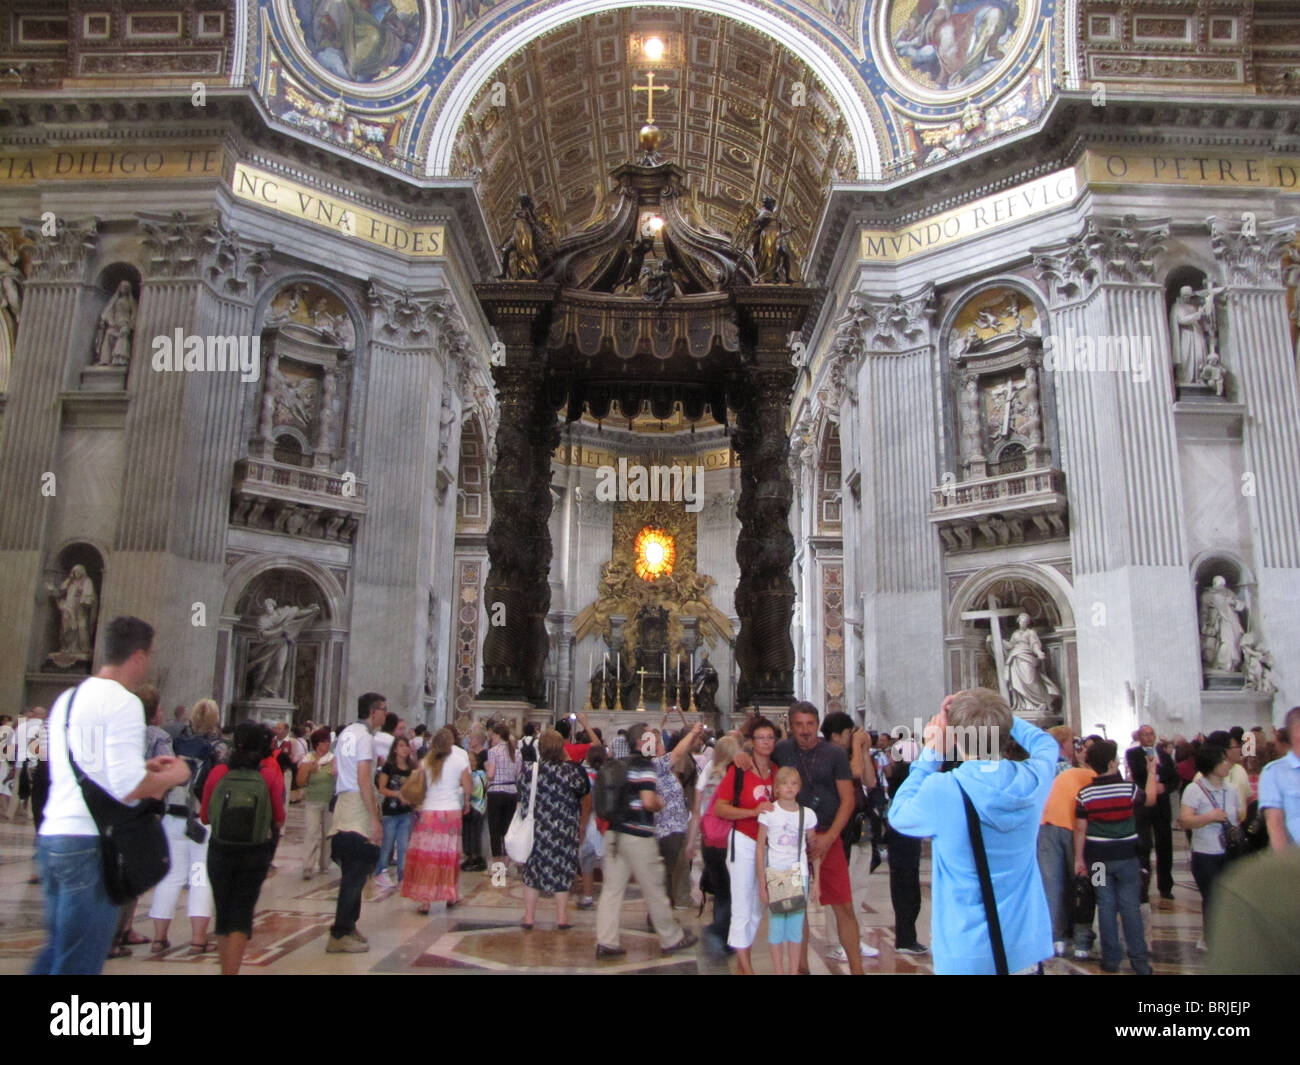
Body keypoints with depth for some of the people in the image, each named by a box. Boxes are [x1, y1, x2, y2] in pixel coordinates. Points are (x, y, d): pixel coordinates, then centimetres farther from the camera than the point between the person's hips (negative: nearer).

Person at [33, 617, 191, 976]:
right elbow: (128, 788, -19)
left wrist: (143, 768, 20)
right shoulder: (123, 702, -13)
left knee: (57, 949, 22)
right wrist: (171, 776, -2)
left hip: (50, 835, 9)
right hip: (93, 842, -9)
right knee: (80, 963, 2)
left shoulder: (67, 699, 15)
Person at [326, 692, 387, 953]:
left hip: (343, 803, 10)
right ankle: (340, 935, 0)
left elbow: (335, 770, 19)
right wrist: (375, 819, -21)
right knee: (356, 873, -4)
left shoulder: (346, 733, 14)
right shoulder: (365, 736, -14)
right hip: (359, 808, -10)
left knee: (352, 872, 17)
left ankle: (347, 926, 25)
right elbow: (364, 779, -21)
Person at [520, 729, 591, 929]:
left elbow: (523, 799, -5)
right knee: (562, 872, 12)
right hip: (564, 831, -1)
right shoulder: (570, 770, -14)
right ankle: (561, 918, 18)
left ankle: (529, 917, 18)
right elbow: (584, 789, 2)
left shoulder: (533, 770, -11)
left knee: (533, 870, 13)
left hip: (537, 829, 1)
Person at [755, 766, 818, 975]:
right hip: (774, 873, -2)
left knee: (796, 922, 6)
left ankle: (794, 971, 16)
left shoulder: (808, 814, 3)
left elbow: (813, 849, 9)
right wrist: (762, 882, -7)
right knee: (776, 923, 2)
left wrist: (816, 880, 4)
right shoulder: (768, 812, -4)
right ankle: (779, 971, 14)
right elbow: (760, 848, -3)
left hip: (799, 875, 2)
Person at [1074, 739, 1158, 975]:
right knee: (1131, 907, 6)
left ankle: (1111, 960, 16)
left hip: (1099, 858, 1)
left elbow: (1080, 829, -4)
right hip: (1126, 856, -1)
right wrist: (1151, 772, 24)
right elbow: (1150, 799, 10)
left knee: (1106, 907, 8)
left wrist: (1079, 859, 6)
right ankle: (1139, 962, 12)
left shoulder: (1084, 794, -9)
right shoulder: (1128, 788, -12)